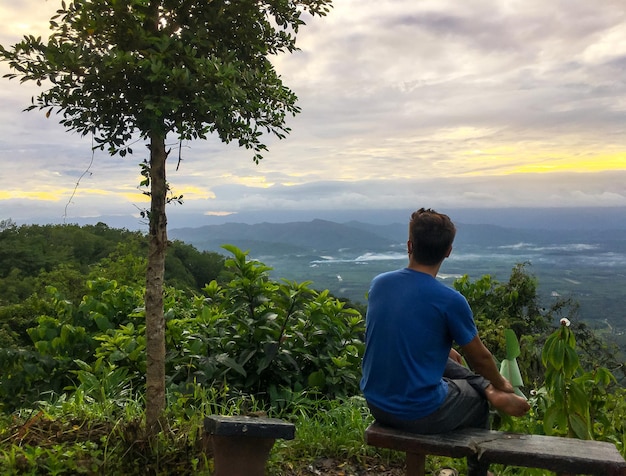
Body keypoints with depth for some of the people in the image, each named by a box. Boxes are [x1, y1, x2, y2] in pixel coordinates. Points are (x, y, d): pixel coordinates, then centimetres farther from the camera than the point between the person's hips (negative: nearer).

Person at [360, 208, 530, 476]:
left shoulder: (379, 283, -5)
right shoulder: (450, 301, -21)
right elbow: (479, 358, -5)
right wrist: (501, 384, 17)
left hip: (376, 404, 5)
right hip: (421, 415, -5)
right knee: (477, 400, 29)